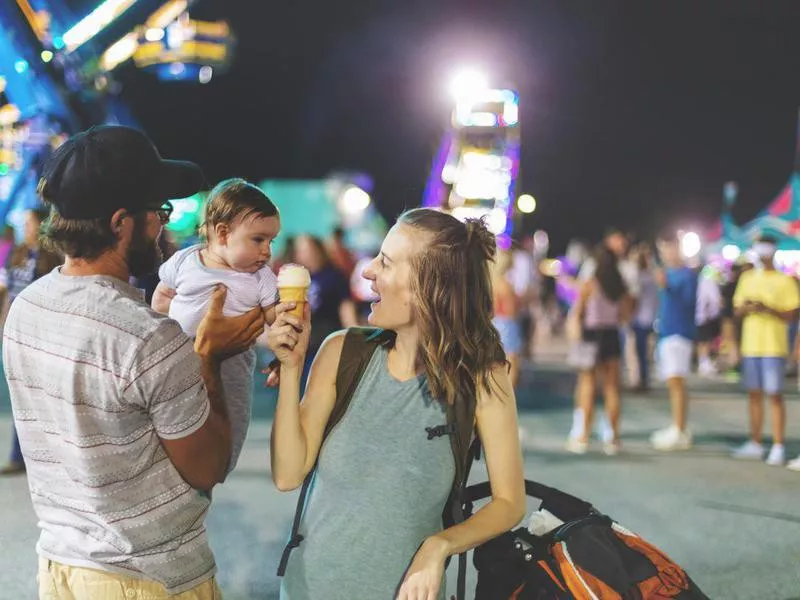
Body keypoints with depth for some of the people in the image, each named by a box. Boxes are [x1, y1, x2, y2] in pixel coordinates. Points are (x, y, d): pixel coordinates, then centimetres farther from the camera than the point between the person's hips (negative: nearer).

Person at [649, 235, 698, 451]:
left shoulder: (688, 275, -7)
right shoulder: (666, 273, 17)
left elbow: (689, 302, -16)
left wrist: (666, 287, -25)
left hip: (679, 334, -8)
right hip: (665, 334, 8)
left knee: (676, 382, -11)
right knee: (673, 384, 11)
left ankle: (679, 433, -12)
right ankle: (678, 428, 17)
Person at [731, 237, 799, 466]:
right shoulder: (747, 278, 12)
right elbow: (737, 311, 15)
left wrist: (768, 310, -18)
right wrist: (746, 308, -7)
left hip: (774, 347, -5)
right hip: (750, 345, 5)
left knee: (775, 395, -5)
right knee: (754, 394, 10)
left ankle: (778, 447, -3)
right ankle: (755, 444, 18)